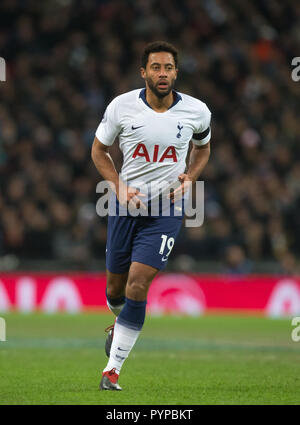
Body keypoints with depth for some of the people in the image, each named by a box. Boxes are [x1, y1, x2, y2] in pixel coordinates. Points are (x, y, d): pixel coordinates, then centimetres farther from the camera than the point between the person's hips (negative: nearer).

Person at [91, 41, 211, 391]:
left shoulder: (196, 112, -4)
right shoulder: (121, 106, -7)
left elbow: (202, 148, 17)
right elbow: (99, 150, 7)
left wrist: (189, 178, -3)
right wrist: (119, 188, -8)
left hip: (167, 208, -1)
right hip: (127, 203, 1)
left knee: (138, 286, -14)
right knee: (115, 286, 11)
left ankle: (112, 369, -9)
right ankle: (118, 324, 49)